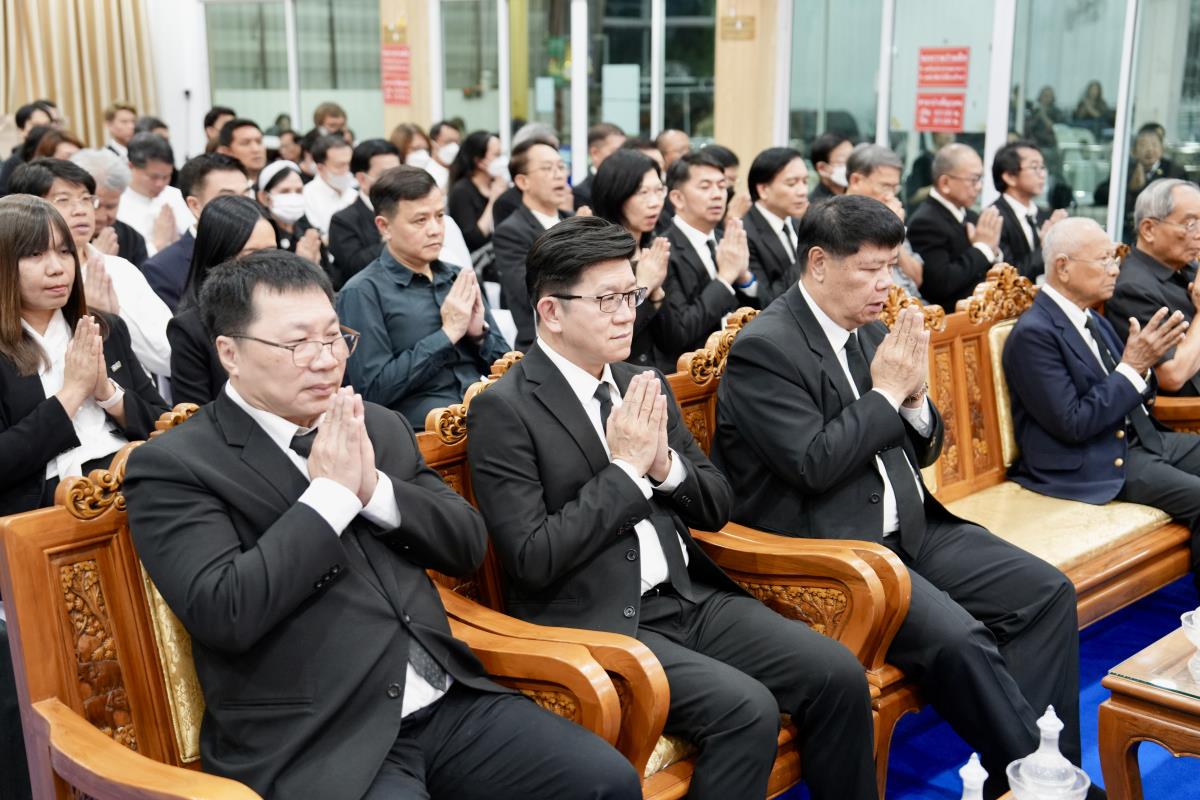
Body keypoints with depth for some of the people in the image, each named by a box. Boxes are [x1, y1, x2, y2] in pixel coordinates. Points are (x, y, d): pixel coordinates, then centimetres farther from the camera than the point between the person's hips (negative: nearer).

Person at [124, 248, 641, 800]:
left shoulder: (379, 428, 13)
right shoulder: (172, 466, -3)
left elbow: (468, 547, 10)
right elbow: (223, 612, -15)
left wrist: (375, 488, -6)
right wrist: (331, 492, -12)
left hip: (447, 702, 5)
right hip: (313, 745, -5)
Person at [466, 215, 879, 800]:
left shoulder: (645, 385, 11)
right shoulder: (504, 410, -9)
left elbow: (716, 508, 13)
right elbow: (532, 559, -16)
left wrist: (665, 464, -8)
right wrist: (625, 470, -15)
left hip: (691, 598, 7)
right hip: (594, 623, -6)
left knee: (838, 674, -9)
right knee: (746, 707, -26)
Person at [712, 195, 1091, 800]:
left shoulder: (871, 331, 11)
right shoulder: (763, 348, -12)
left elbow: (922, 451, 17)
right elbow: (812, 464, -22)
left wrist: (914, 396, -5)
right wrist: (886, 392, -12)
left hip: (908, 527, 9)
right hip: (828, 550, -8)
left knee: (1047, 591, -5)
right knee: (958, 639, -27)